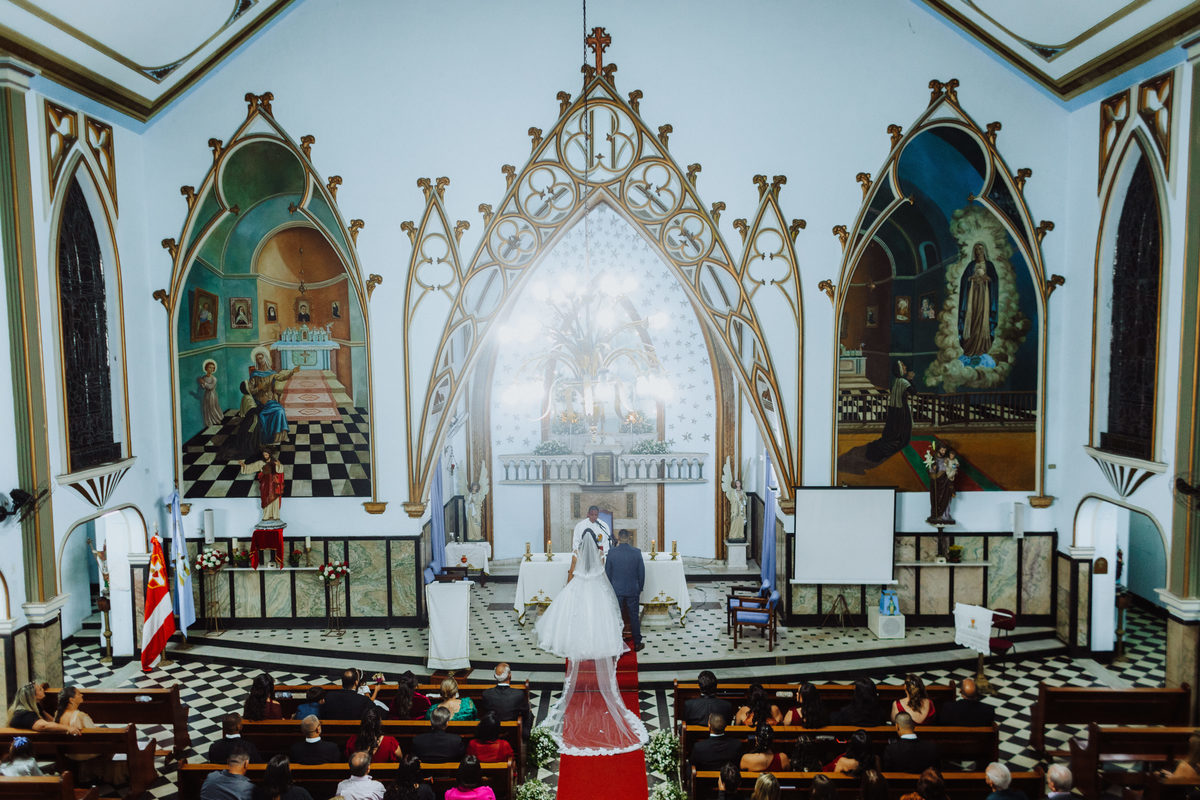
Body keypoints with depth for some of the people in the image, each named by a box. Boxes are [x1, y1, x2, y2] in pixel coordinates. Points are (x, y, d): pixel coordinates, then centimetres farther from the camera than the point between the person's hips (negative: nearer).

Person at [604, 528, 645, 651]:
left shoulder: (611, 553, -10)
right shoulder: (636, 552, -9)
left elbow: (607, 573, -3)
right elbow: (641, 573, -2)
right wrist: (640, 589, 11)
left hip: (616, 590, 0)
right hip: (633, 590, 0)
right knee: (634, 617, 11)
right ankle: (637, 644, 18)